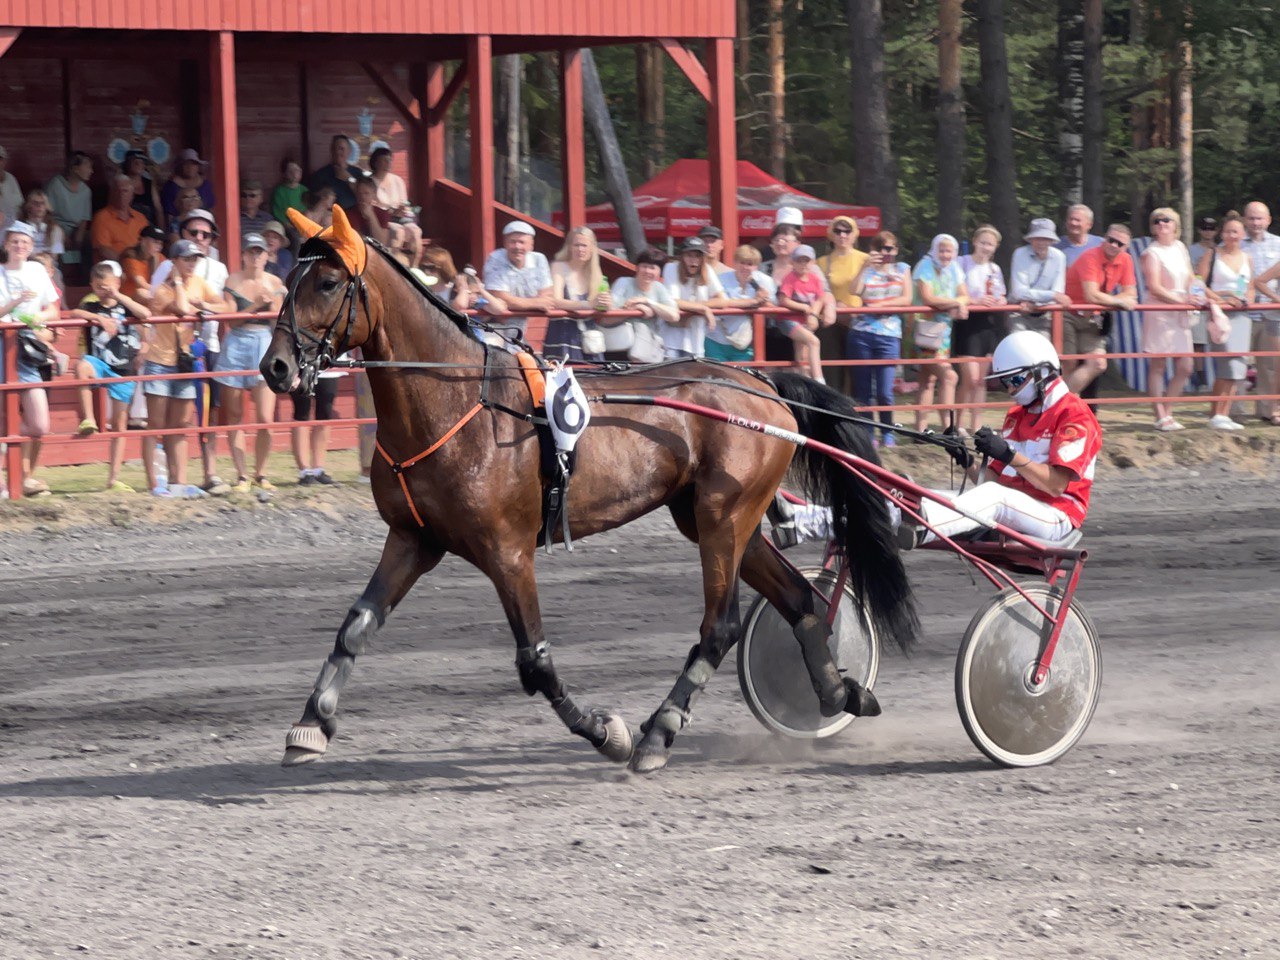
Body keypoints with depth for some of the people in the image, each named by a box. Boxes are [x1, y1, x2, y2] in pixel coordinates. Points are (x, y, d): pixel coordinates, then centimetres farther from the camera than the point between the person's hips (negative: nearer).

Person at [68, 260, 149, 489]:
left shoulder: (124, 306, 6)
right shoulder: (92, 306, 3)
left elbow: (146, 314, -11)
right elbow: (75, 313, -17)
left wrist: (119, 297, -11)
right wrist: (100, 319, -27)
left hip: (124, 370, 2)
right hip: (100, 364, -2)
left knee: (120, 423, 5)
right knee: (82, 366, -40)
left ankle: (114, 477, 12)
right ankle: (88, 419, -36)